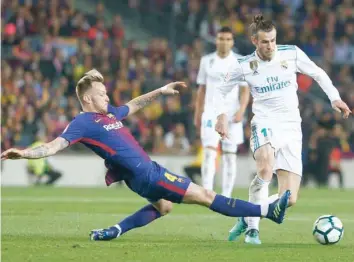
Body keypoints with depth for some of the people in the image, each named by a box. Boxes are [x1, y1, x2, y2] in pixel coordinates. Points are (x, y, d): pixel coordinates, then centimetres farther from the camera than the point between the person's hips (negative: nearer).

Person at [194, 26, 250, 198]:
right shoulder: (207, 61, 7)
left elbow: (245, 90, -1)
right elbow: (202, 89, 13)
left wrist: (241, 110, -16)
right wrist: (197, 114, 12)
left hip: (231, 114, -1)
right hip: (211, 113, 1)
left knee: (229, 155, 2)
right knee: (209, 152, -13)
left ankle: (226, 196, 8)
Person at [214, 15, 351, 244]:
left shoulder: (292, 54, -1)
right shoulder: (246, 66, -3)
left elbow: (317, 74, 13)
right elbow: (221, 90, 11)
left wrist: (335, 98, 3)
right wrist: (222, 115, -4)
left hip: (292, 129, 3)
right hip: (265, 124, -3)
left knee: (289, 199, -7)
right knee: (266, 168, -37)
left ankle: (249, 217, 16)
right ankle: (252, 227, -23)